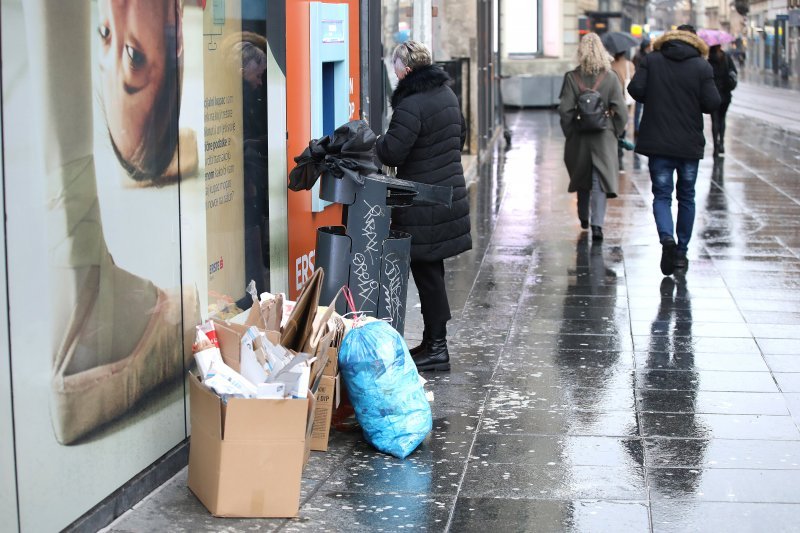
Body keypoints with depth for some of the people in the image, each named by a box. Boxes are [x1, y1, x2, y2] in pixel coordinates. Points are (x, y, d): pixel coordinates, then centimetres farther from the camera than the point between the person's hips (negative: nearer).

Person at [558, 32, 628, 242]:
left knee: (582, 177, 19)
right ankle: (597, 223, -14)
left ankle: (584, 217, 35)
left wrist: (570, 132, 3)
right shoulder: (610, 78, -6)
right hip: (604, 137, -1)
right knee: (600, 180, -1)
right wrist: (615, 132, 6)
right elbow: (621, 110, -7)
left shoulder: (572, 77, -7)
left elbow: (564, 109, -10)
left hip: (579, 138, 1)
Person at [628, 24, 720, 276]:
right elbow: (712, 103, -9)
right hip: (689, 144, 0)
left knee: (661, 194, 4)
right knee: (686, 197, 13)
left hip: (657, 142, 0)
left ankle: (667, 238, -22)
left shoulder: (651, 60, 0)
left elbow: (635, 89, -8)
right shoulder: (702, 66, -4)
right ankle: (681, 253, 17)